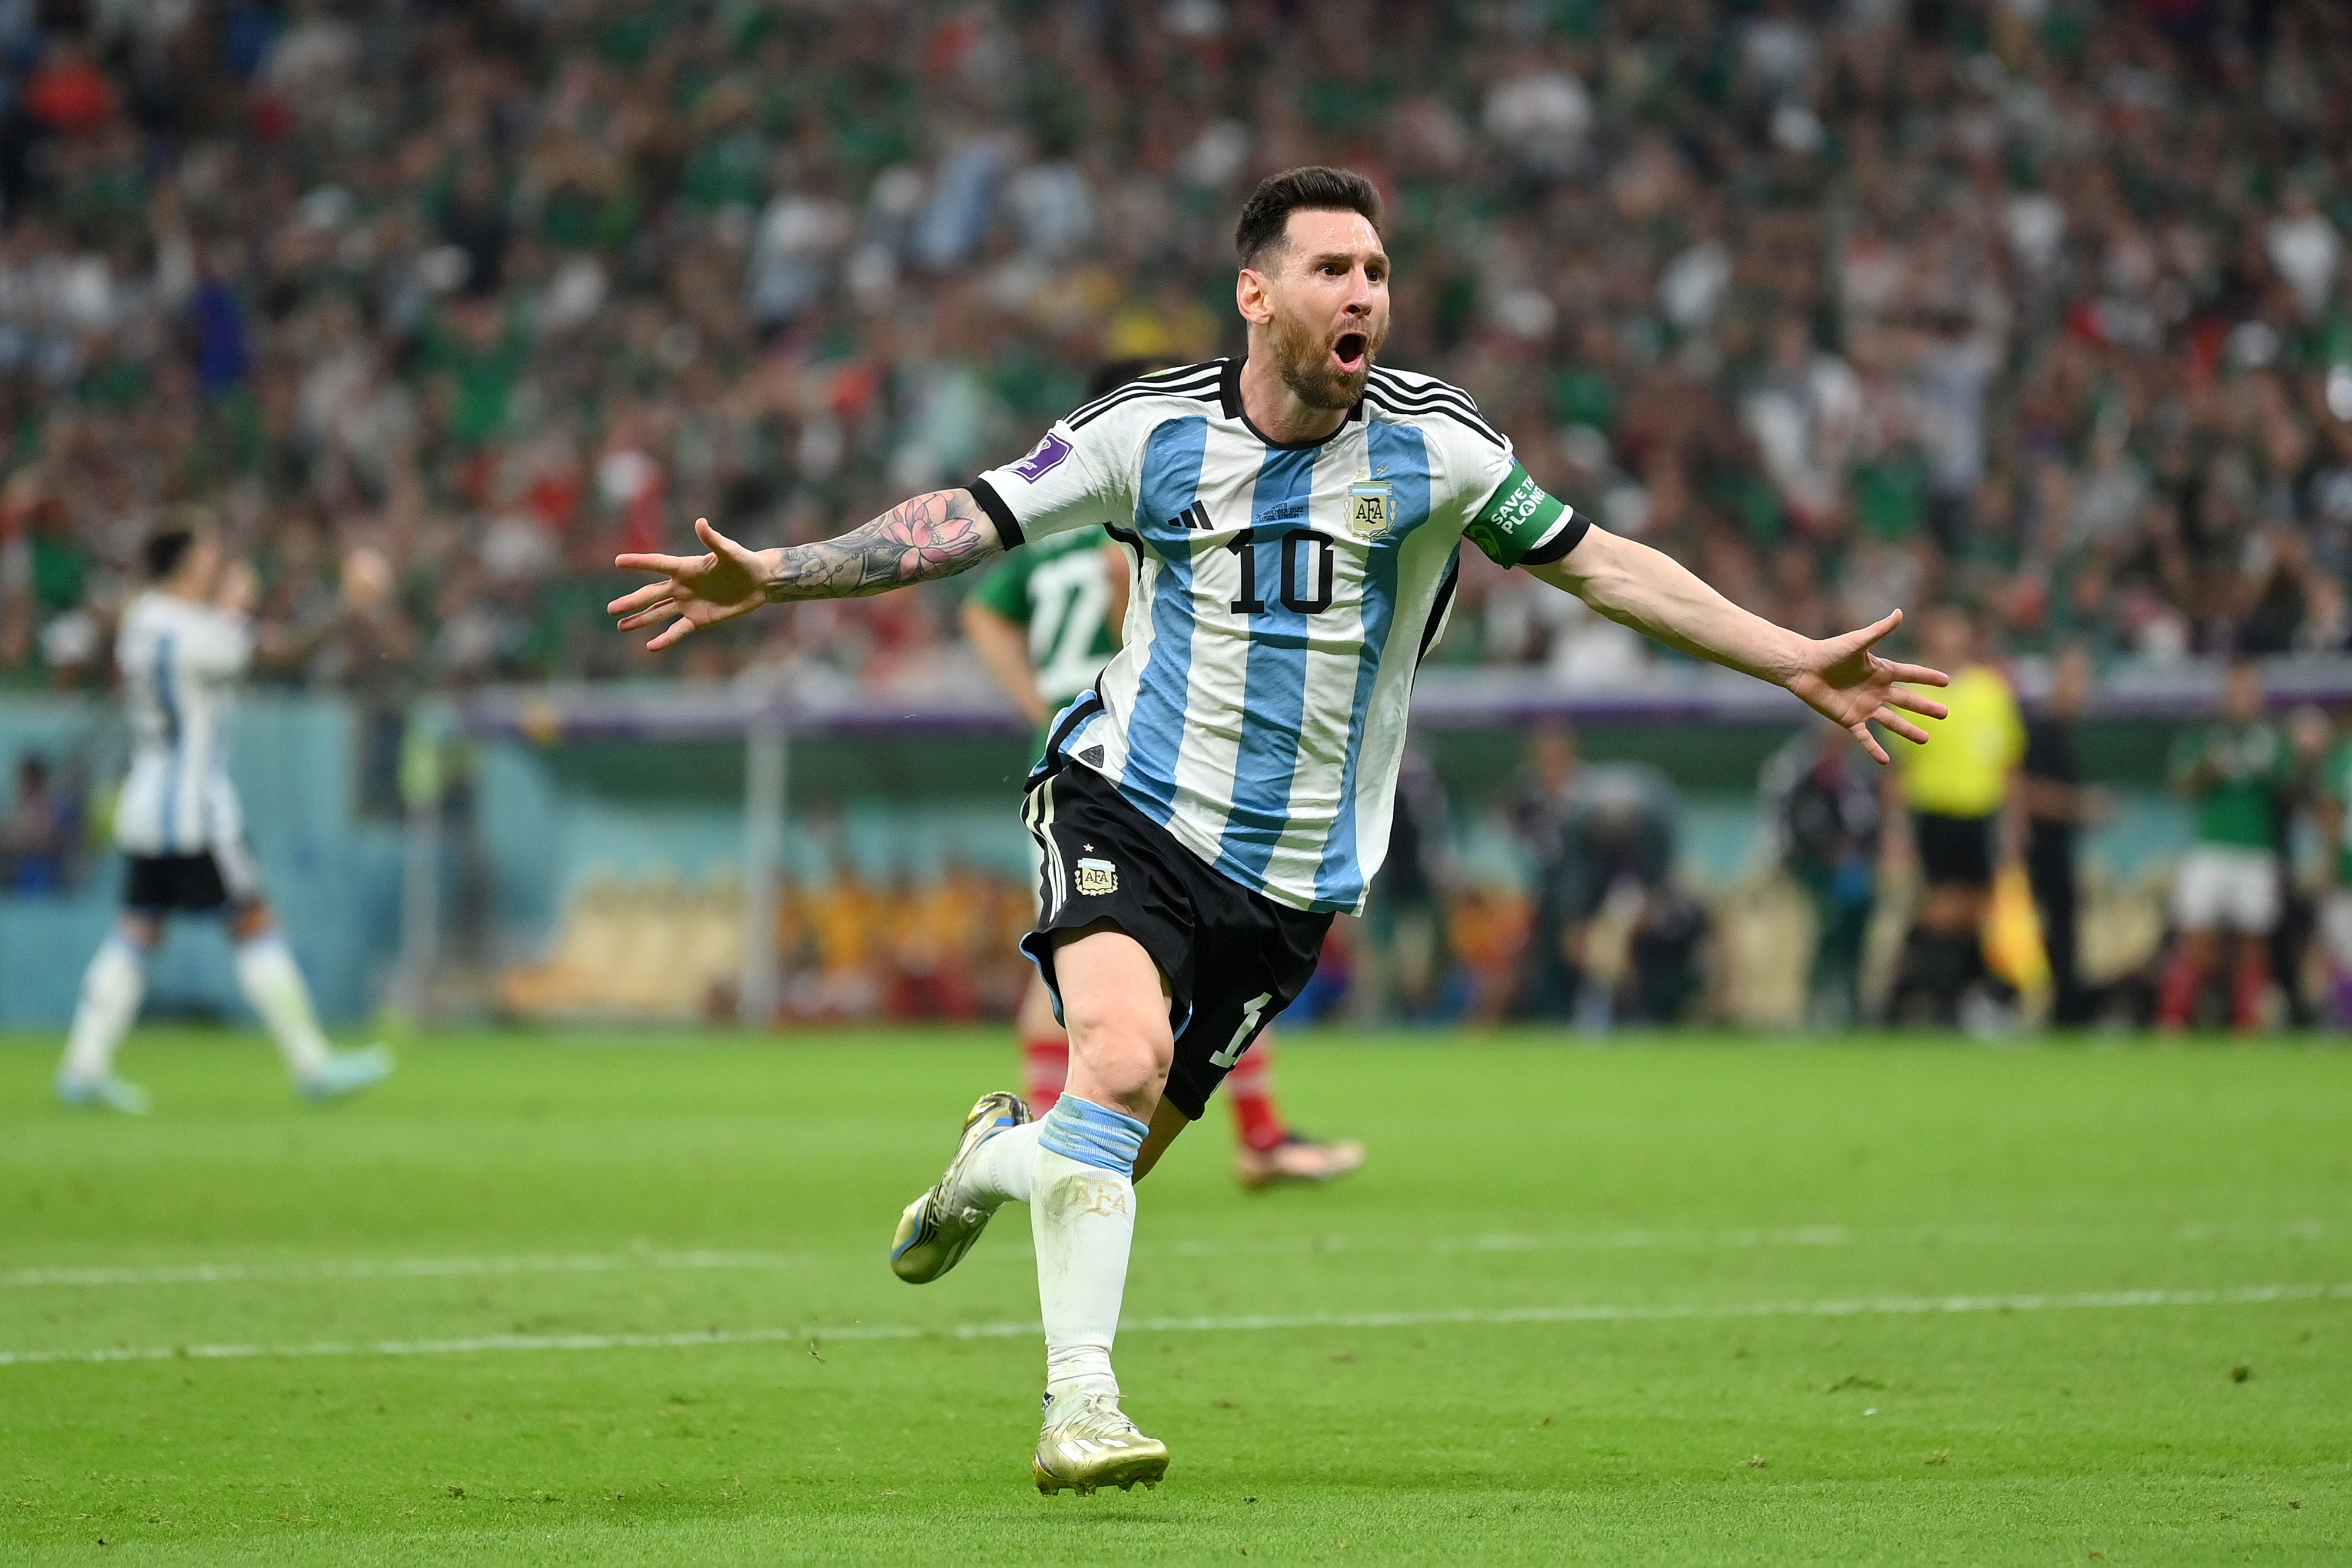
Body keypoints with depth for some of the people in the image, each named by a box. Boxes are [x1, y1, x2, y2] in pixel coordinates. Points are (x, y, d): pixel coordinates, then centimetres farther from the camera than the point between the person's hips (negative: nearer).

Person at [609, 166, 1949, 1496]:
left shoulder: (1433, 445, -3)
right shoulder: (1154, 429, -4)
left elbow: (1600, 564, 3)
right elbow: (962, 523, 0)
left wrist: (1799, 663, -2)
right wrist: (769, 577, -9)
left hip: (1292, 876, 2)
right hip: (1133, 810, -2)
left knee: (1121, 1153, 2)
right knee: (1122, 1055, -29)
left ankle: (997, 1159, 40)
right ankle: (1082, 1402, -24)